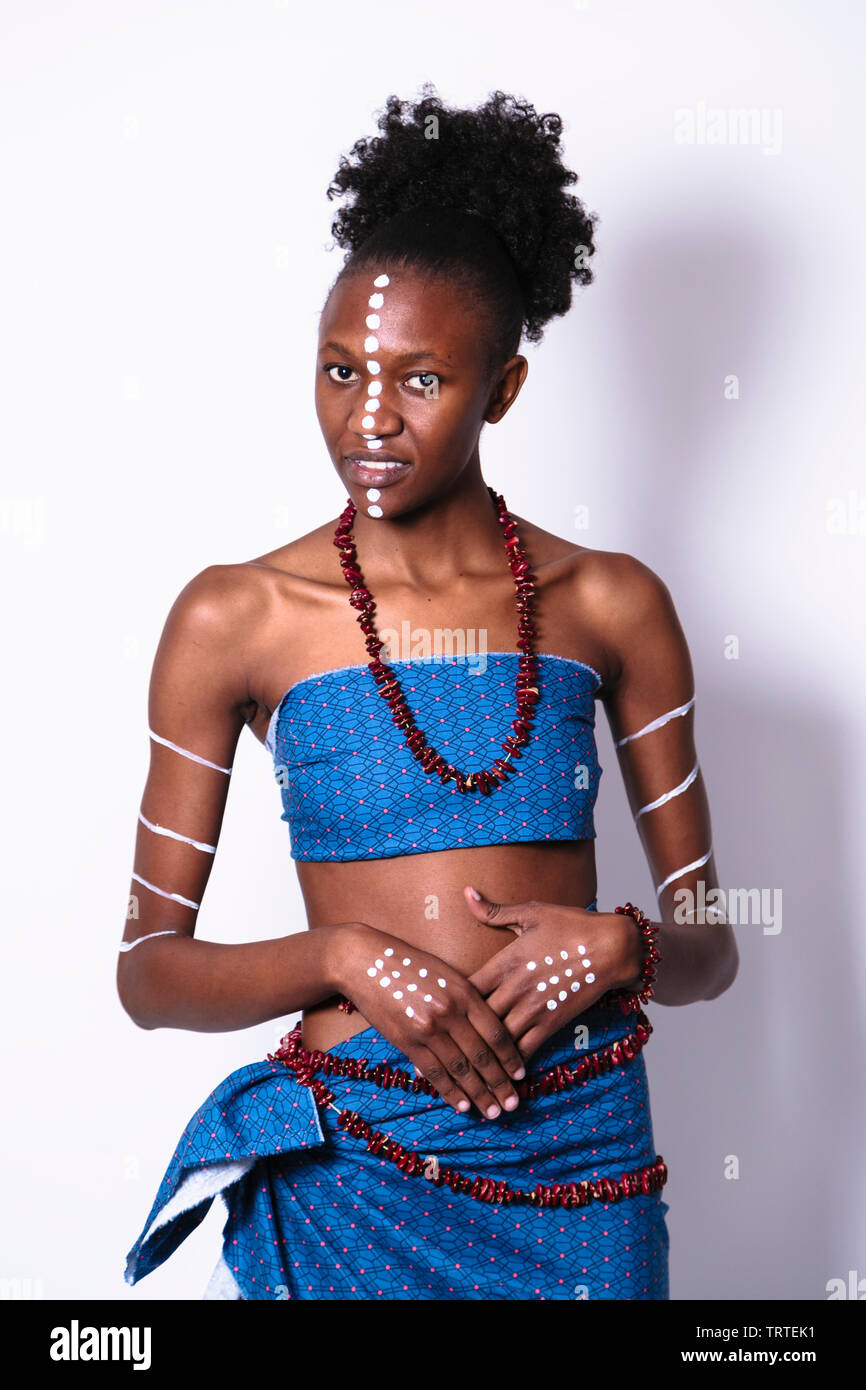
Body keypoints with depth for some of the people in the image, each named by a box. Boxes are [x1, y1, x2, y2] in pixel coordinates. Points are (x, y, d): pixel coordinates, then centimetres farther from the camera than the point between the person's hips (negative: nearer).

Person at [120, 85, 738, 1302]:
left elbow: (709, 945, 5)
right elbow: (149, 971, -2)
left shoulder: (611, 604, 0)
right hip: (354, 1162, -1)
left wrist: (618, 944, -15)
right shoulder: (236, 617, -4)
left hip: (585, 1158, 2)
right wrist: (344, 957, -18)